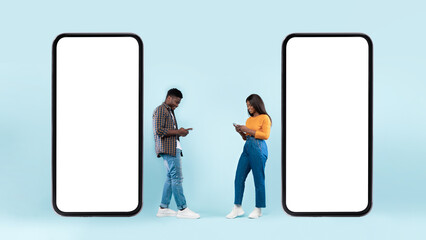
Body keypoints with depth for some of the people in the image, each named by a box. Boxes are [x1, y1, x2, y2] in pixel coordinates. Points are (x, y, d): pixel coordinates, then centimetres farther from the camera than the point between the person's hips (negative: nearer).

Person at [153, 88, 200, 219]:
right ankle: (182, 209, -6)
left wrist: (180, 132, 8)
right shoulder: (160, 110, -7)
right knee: (177, 177, -9)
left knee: (171, 178, 9)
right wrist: (178, 132, -14)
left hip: (174, 148, 10)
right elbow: (159, 131, -17)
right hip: (168, 148, -10)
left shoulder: (170, 111, 24)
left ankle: (163, 208, 13)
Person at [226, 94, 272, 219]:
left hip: (258, 149, -7)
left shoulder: (264, 118, -3)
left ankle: (258, 209, 9)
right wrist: (241, 132, 2)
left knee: (259, 180, -1)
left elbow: (265, 135, -13)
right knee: (239, 178, 2)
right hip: (247, 148, 7)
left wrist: (249, 130, -13)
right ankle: (237, 208, 7)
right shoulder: (249, 119, 16)